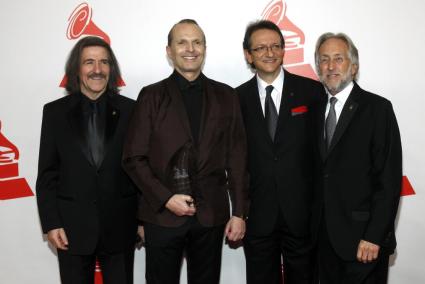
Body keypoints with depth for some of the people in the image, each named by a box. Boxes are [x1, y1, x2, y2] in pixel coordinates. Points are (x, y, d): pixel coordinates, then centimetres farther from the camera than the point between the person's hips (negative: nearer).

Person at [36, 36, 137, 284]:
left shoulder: (129, 110, 0)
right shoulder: (55, 111, 2)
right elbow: (47, 174, 2)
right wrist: (51, 223, -4)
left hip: (120, 225, 0)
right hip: (72, 226, 0)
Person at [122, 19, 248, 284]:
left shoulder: (226, 96, 5)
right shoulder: (151, 96, 1)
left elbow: (237, 159, 4)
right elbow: (134, 158, -1)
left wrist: (239, 212, 1)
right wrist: (165, 199, -11)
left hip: (211, 214, 1)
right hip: (162, 214, -1)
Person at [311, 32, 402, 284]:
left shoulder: (377, 108, -8)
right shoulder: (318, 111, 10)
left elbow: (389, 178, -12)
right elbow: (321, 174, 9)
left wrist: (374, 236, -16)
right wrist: (315, 227, 4)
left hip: (363, 238, -5)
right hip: (325, 236, 5)